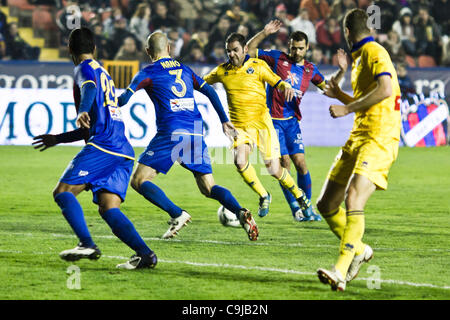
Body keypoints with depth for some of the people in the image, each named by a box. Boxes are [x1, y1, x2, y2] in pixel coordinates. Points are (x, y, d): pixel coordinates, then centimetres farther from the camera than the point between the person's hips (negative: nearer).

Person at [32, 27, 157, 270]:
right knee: (108, 208, 1)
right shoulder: (104, 74, 32)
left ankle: (87, 244, -22)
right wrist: (57, 139, 45)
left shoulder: (85, 68, 5)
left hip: (102, 146, -8)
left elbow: (90, 88, -21)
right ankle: (145, 253, -17)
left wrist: (83, 112, -41)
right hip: (124, 151, 8)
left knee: (63, 192, -5)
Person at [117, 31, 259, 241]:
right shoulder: (184, 69, 20)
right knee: (208, 187, 11)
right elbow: (209, 92, 20)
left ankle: (177, 214, -17)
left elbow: (124, 100, -3)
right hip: (195, 134, 5)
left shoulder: (148, 73, 4)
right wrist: (224, 121, 25)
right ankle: (241, 213, -16)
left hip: (170, 134, -5)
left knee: (139, 181, 0)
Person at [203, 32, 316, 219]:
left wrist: (286, 87, -25)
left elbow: (277, 82, -4)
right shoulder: (222, 71, 7)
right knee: (240, 161, -25)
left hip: (261, 123, -2)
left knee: (274, 170, -7)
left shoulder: (257, 65, -1)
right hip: (239, 126, 2)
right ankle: (263, 196, -1)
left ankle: (299, 196, 22)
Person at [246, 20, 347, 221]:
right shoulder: (277, 58, -1)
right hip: (273, 120, -3)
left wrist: (341, 71, 3)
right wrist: (265, 33, -13)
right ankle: (295, 210, -2)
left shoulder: (310, 69, 9)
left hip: (292, 121, 3)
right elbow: (249, 50, -1)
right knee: (284, 163, -8)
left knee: (300, 163, -4)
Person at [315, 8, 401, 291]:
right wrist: (340, 96, 38)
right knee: (326, 204, 8)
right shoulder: (360, 58, 21)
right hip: (358, 138, 10)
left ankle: (341, 271, -31)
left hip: (379, 139, -10)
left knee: (353, 201, -25)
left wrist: (347, 109, -20)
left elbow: (385, 90, -26)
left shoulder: (374, 52, -8)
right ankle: (359, 250, 26)